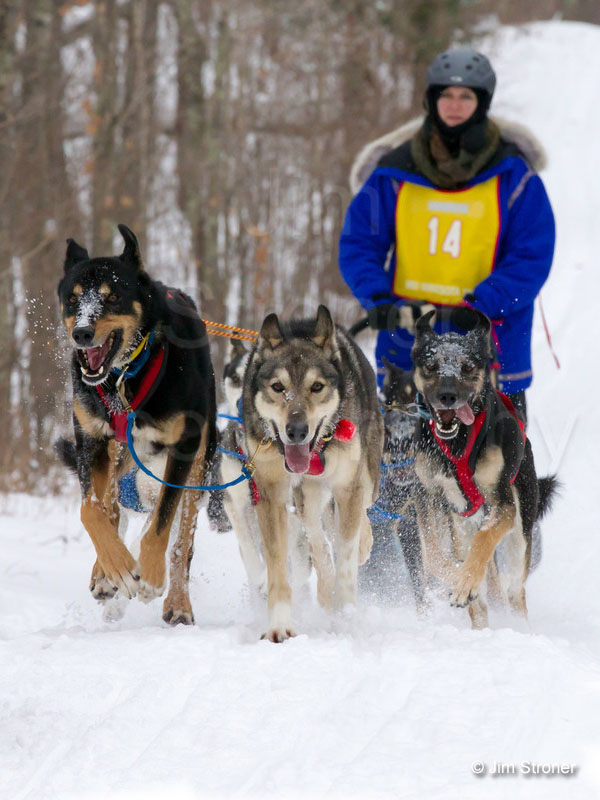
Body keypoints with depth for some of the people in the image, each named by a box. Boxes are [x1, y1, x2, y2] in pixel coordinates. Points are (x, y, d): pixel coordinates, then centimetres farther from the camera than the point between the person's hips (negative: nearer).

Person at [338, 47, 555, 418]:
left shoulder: (513, 177, 0)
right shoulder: (397, 172, 5)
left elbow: (531, 259, -4)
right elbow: (359, 242, 6)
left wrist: (480, 304, -18)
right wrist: (379, 299, -11)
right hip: (406, 337, 2)